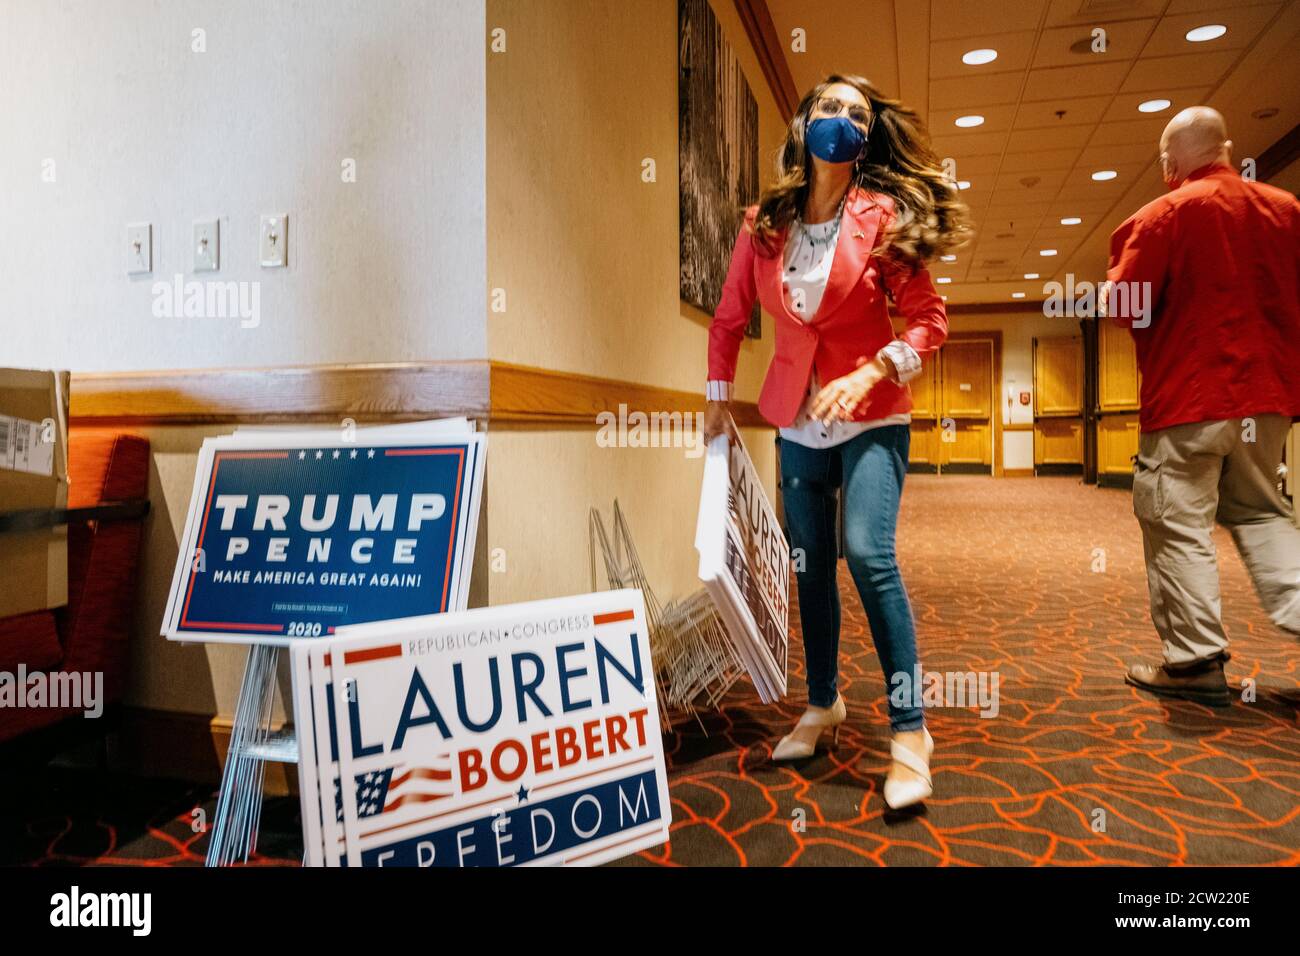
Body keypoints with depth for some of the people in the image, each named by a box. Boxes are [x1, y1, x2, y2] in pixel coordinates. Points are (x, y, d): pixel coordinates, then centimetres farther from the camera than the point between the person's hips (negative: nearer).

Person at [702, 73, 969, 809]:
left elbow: (930, 320, -7)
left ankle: (910, 731, -7)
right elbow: (730, 319, 11)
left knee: (869, 554, -20)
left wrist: (870, 374, -21)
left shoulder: (881, 216, -6)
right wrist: (719, 401, 9)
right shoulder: (763, 224, 3)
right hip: (798, 421, 4)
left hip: (871, 416, -4)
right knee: (810, 565, 11)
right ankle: (824, 703, 30)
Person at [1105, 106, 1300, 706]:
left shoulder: (1166, 215, -9)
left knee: (1178, 526, 2)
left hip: (1187, 398, -6)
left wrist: (1121, 266, 7)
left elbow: (1123, 307, -12)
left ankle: (1197, 662, 5)